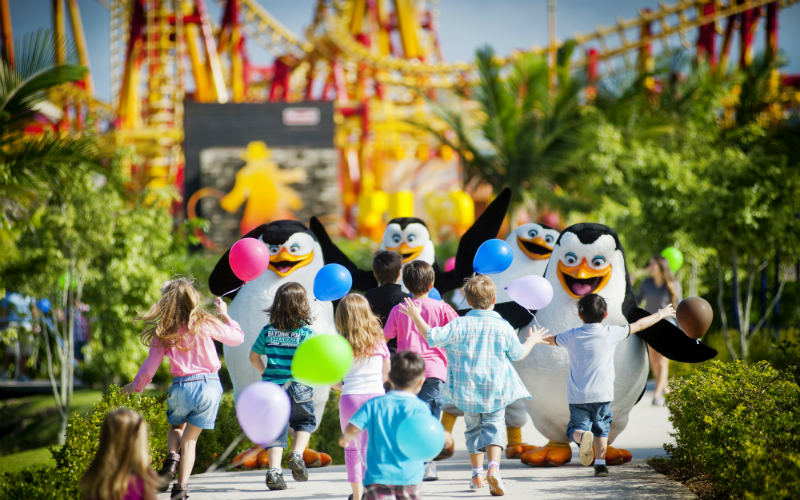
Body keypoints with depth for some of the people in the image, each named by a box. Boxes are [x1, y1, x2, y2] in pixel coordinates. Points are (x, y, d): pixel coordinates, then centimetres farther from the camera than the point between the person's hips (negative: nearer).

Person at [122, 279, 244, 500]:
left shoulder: (163, 332, -1)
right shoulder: (204, 323, -2)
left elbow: (149, 367, 5)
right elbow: (237, 337, 10)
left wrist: (135, 386, 23)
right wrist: (225, 314, 25)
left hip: (182, 386, 0)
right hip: (209, 384, 0)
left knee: (176, 427, 27)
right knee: (190, 437, 11)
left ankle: (172, 458, -3)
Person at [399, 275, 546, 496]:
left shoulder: (459, 325, -11)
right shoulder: (504, 328, -6)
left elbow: (432, 337, -15)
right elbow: (518, 354, 9)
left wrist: (416, 317, -5)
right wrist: (532, 340, 29)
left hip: (467, 390, 1)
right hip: (496, 390, -1)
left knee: (473, 428, 17)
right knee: (493, 426, 4)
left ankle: (477, 474, 23)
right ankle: (494, 467, -20)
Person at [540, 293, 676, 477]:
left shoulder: (572, 336, -1)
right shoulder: (611, 333, -4)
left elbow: (551, 340, 19)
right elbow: (638, 325, 9)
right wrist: (660, 315, 25)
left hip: (577, 395, 0)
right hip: (602, 394, 0)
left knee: (576, 428, 5)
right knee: (601, 427, 17)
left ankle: (583, 436, -28)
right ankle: (600, 463, 12)